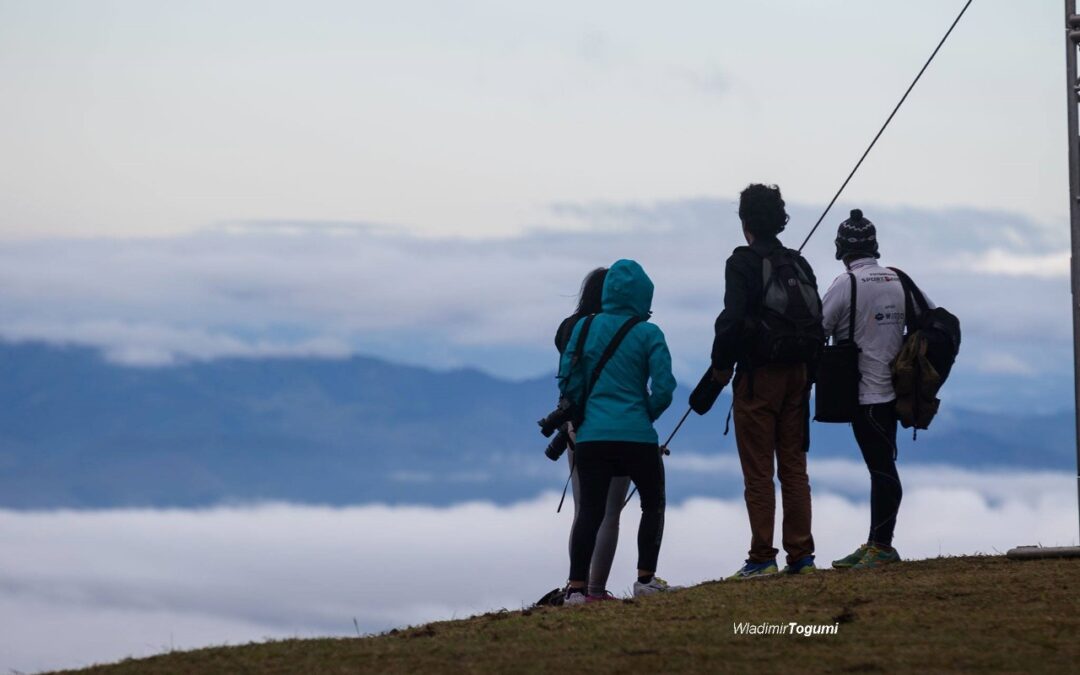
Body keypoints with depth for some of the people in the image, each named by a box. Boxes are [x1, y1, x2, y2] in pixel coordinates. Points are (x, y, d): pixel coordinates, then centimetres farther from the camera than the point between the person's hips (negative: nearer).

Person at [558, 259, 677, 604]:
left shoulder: (584, 328, 4)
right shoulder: (648, 334, -4)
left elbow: (568, 382, 4)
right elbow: (663, 389, -8)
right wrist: (648, 415, 10)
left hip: (591, 437, 2)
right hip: (637, 437, -2)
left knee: (589, 512, 3)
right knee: (653, 504, 17)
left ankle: (576, 587, -6)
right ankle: (645, 579, 15)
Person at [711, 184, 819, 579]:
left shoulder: (744, 262, -10)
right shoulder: (798, 264, 11)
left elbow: (733, 318, -19)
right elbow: (818, 320, 11)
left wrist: (721, 365, -6)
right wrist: (807, 368, 16)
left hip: (758, 375, -6)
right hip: (796, 375, 6)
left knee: (758, 472, -2)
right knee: (794, 468, 10)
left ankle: (762, 558, -4)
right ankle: (801, 555, 9)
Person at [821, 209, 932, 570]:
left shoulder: (846, 284, -13)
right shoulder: (899, 281, 7)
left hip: (863, 393, -7)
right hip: (892, 388, 7)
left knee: (882, 468, -6)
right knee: (880, 467, 12)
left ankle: (882, 547, -3)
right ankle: (874, 545, 17)